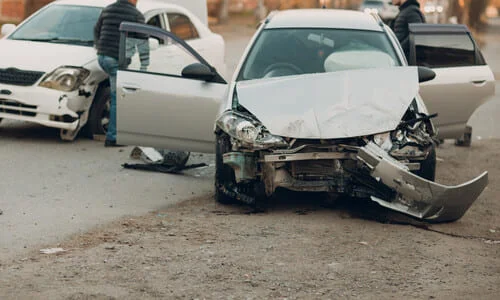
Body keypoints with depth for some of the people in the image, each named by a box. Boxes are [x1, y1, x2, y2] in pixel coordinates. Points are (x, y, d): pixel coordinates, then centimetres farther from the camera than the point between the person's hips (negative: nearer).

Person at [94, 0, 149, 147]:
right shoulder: (136, 15, -6)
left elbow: (96, 31, 23)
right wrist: (144, 67, -3)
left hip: (102, 58, 7)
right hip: (118, 61, -7)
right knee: (118, 100, -1)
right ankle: (111, 138, 0)